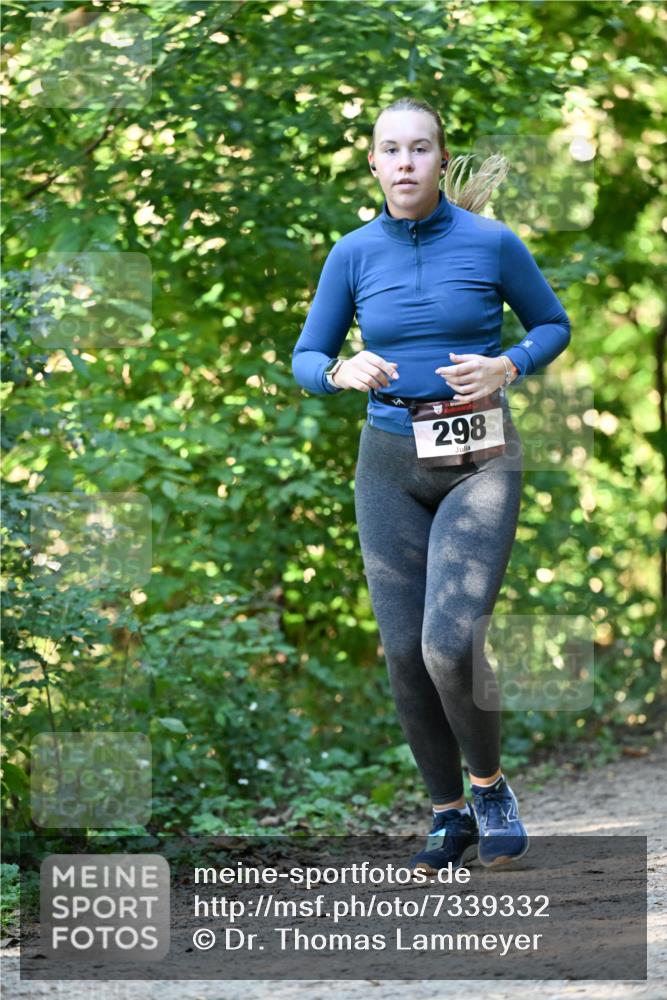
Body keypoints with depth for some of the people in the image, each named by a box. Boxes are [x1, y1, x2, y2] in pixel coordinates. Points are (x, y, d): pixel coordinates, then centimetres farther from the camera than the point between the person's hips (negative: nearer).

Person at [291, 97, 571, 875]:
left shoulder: (491, 243, -6)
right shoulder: (353, 254, 0)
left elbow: (553, 325, 7)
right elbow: (305, 359, 6)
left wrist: (506, 367, -13)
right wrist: (343, 372, -17)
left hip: (480, 462, -3)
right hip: (391, 464, 3)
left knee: (450, 643, -18)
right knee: (404, 653, 1)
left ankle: (489, 785, 8)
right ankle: (449, 814, 18)